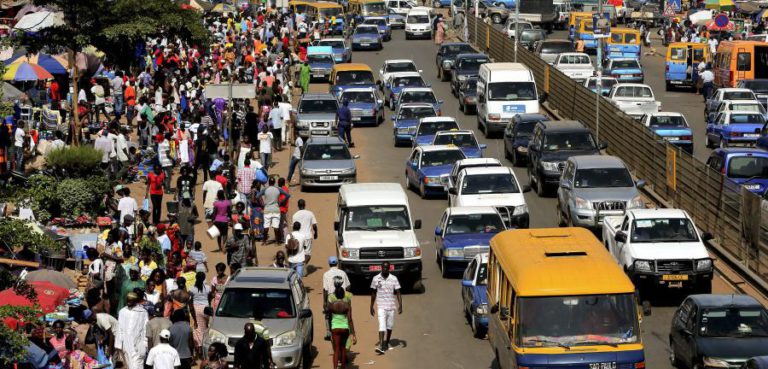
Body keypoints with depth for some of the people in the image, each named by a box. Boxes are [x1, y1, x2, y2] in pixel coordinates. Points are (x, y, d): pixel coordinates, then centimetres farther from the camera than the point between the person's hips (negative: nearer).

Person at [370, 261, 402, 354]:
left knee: (389, 326, 11)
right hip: (381, 307, -1)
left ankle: (387, 343, 31)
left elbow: (398, 293, -1)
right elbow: (373, 294, 8)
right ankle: (381, 346, -20)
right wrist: (371, 307, 10)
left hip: (391, 307, 1)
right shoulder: (376, 279, 0)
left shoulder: (394, 279, -1)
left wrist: (400, 305, -11)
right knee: (382, 326, -13)